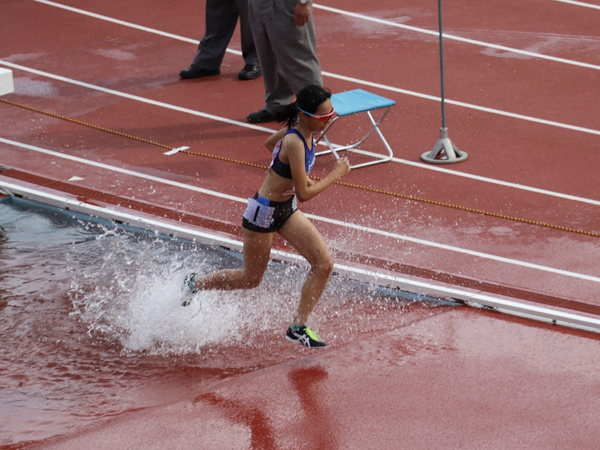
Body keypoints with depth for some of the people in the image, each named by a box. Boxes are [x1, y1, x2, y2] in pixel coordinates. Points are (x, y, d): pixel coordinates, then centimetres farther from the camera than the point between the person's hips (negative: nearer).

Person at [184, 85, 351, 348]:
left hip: (286, 209, 9)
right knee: (251, 279, 12)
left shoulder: (299, 129, -5)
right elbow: (303, 195, -30)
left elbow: (270, 144, 16)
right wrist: (336, 174, -21)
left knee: (324, 264, -4)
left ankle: (298, 327, 4)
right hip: (264, 213, -9)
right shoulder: (295, 143, -33)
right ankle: (195, 284, 35)